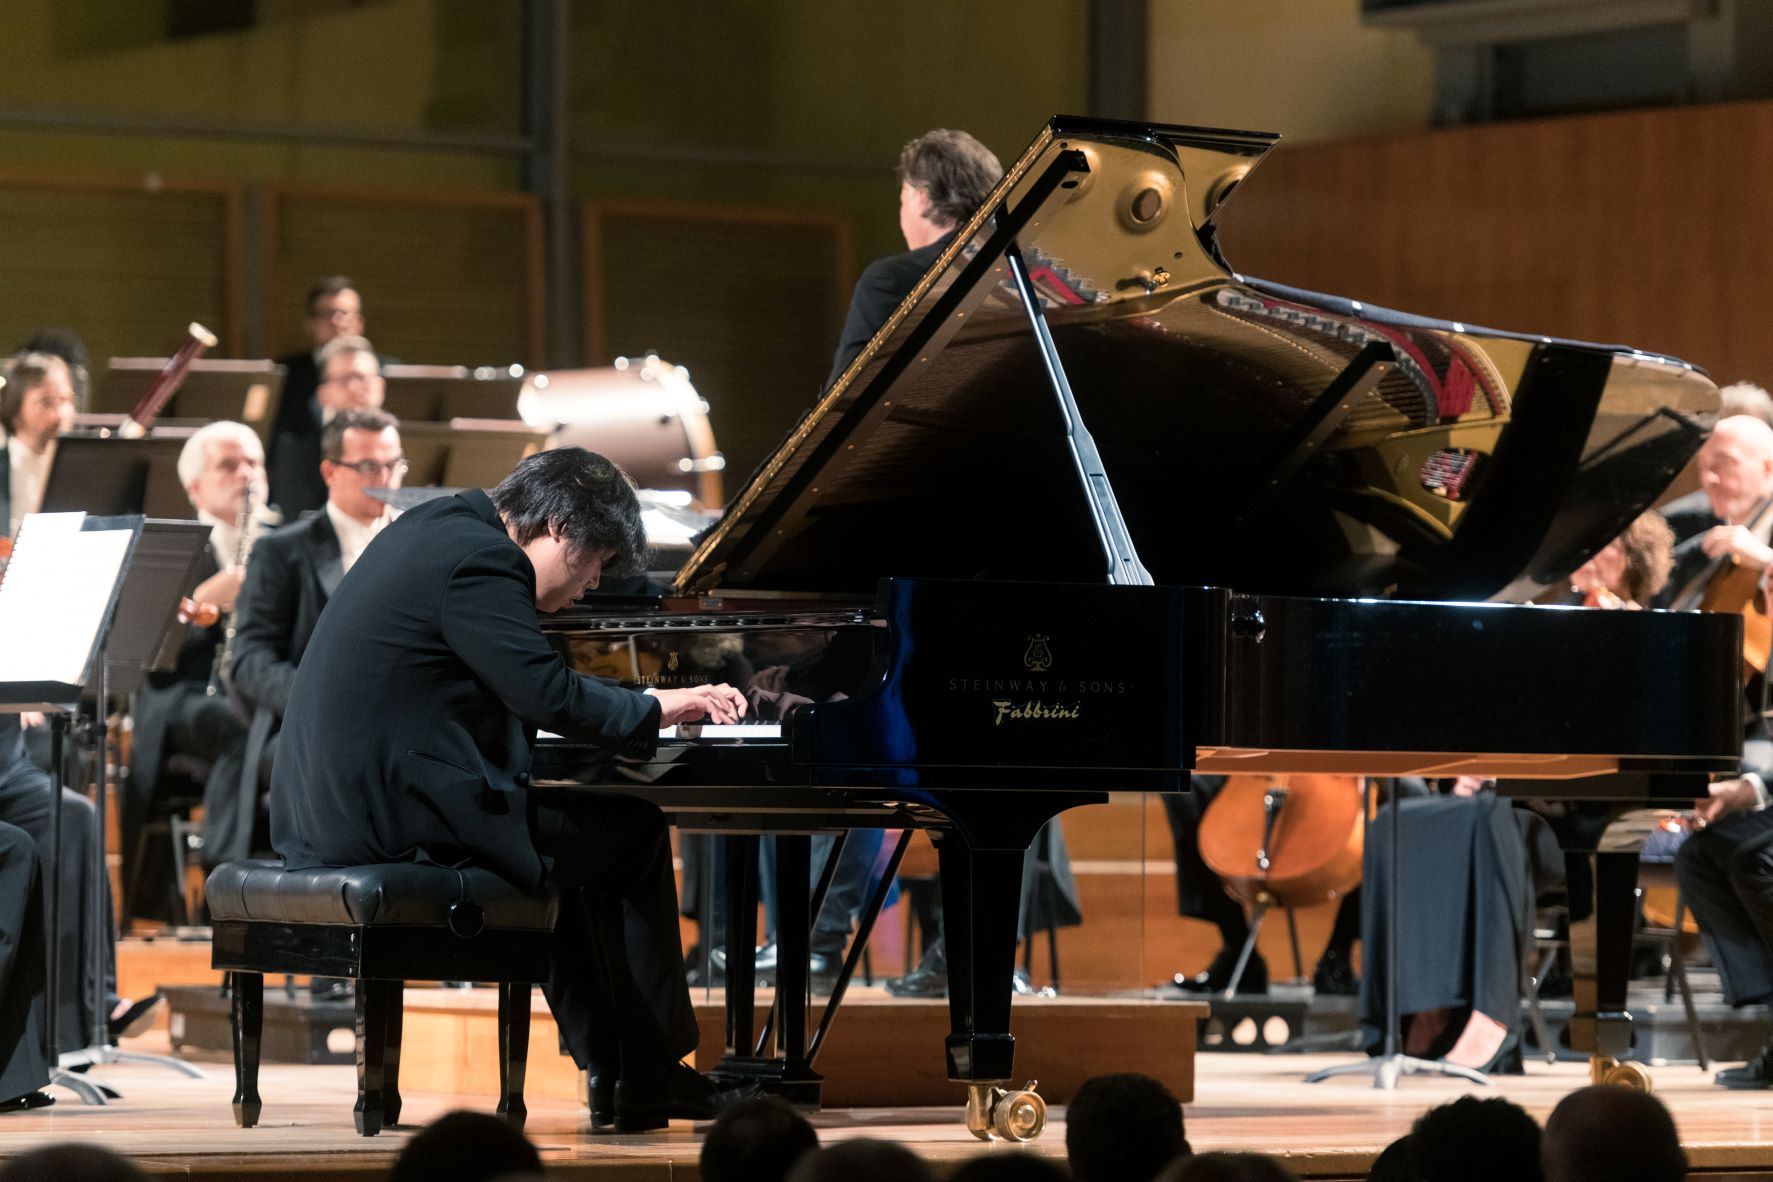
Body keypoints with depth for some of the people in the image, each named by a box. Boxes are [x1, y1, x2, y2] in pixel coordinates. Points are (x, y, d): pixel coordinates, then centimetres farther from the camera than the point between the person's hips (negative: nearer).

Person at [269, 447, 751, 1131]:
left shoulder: (444, 529, 18)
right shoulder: (482, 559, -14)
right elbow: (549, 696, -20)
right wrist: (654, 709, -4)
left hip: (331, 803, 11)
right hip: (400, 812, -11)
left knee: (561, 835, 25)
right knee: (634, 831, 0)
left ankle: (614, 1071, 24)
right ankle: (648, 1080, 7)